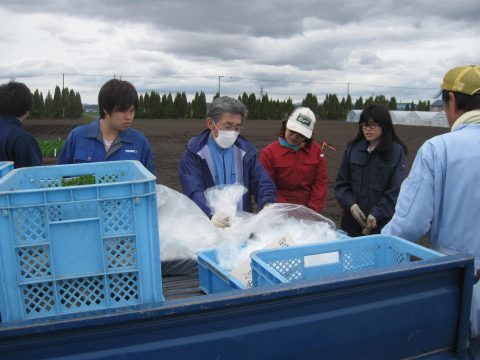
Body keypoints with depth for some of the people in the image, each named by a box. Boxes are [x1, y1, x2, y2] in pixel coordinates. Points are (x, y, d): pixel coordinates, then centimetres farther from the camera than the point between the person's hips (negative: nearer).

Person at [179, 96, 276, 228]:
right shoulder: (193, 153, -1)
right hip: (207, 225, -3)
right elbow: (194, 191, -13)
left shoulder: (246, 151, 11)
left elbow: (263, 184, 7)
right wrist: (212, 215, -31)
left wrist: (268, 206, -14)